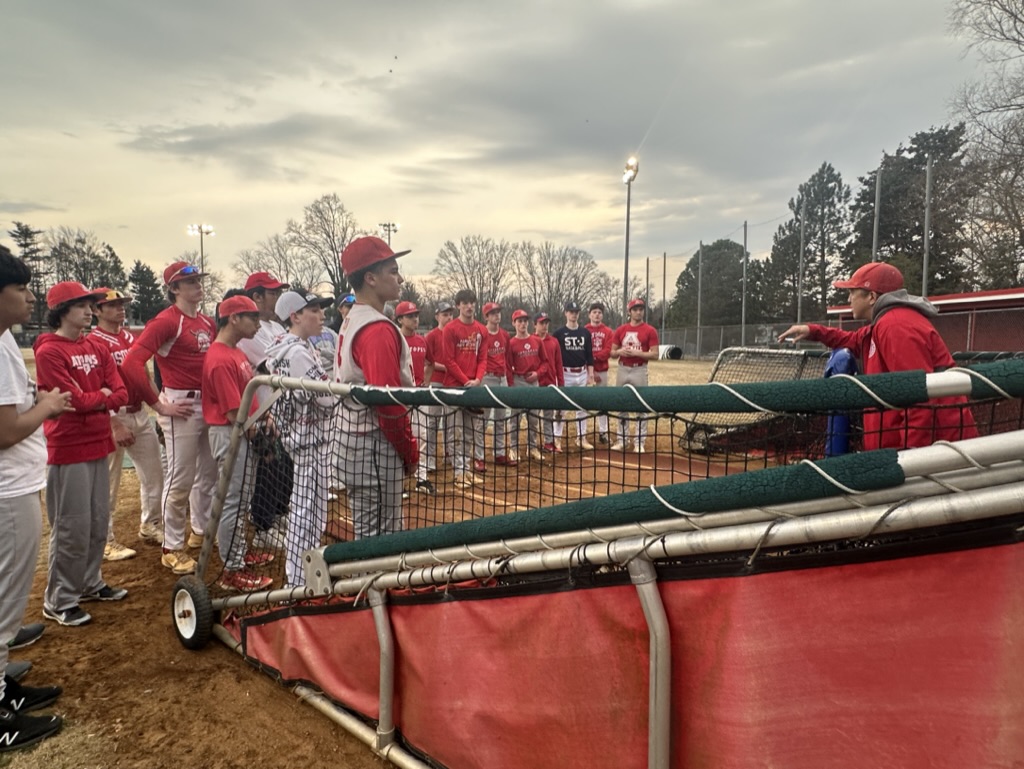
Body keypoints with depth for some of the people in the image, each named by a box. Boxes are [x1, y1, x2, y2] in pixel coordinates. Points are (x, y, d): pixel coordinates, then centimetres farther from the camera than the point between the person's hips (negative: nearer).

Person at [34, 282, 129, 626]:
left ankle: (90, 583, 31)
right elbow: (73, 399, -19)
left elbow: (121, 393, 4)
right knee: (72, 528, -2)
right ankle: (58, 601, 11)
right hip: (68, 449, -8)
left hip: (99, 444, 8)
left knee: (98, 523, 16)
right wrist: (102, 395, -2)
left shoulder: (97, 348, 11)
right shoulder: (48, 351, -11)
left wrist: (90, 401, -12)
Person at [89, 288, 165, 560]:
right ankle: (105, 541, 13)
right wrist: (116, 424, -20)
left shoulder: (131, 337, 13)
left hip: (140, 413, 8)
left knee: (154, 473, 14)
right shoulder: (93, 342, -10)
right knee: (108, 481, 1)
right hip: (112, 416, -8)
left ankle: (150, 526, 29)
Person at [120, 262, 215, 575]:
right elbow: (131, 364, -21)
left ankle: (202, 529, 37)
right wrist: (159, 405, -18)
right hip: (182, 407, -8)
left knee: (209, 472, 18)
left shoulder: (208, 322, 12)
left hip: (211, 404, 8)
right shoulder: (166, 321, -12)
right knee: (180, 479, 0)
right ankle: (172, 547, 14)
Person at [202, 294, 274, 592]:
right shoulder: (220, 359, -22)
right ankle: (232, 571, 11)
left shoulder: (237, 352, 10)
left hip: (245, 431, 10)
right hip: (230, 433, -10)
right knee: (232, 501, -1)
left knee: (239, 498, 21)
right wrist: (255, 429, -10)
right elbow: (234, 413, -23)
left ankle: (239, 553, 36)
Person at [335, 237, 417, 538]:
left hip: (353, 439, 10)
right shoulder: (378, 329, -19)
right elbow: (388, 401, -24)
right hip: (375, 446, -10)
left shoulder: (351, 321, 12)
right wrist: (410, 452, -11)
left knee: (367, 533, 20)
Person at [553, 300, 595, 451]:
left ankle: (582, 438, 17)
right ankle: (557, 438, 8)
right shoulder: (559, 333, -3)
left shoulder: (585, 333, 7)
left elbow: (589, 355, 8)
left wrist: (591, 375, 3)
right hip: (565, 374, -4)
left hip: (582, 374, 4)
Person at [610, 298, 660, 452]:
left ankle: (640, 442, 7)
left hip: (639, 371, -4)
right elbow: (612, 353, 11)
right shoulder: (620, 330, 6)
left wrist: (636, 353, -19)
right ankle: (622, 440, 19)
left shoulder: (650, 330, -4)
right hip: (622, 370, 4)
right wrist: (620, 351, -11)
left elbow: (655, 355, -8)